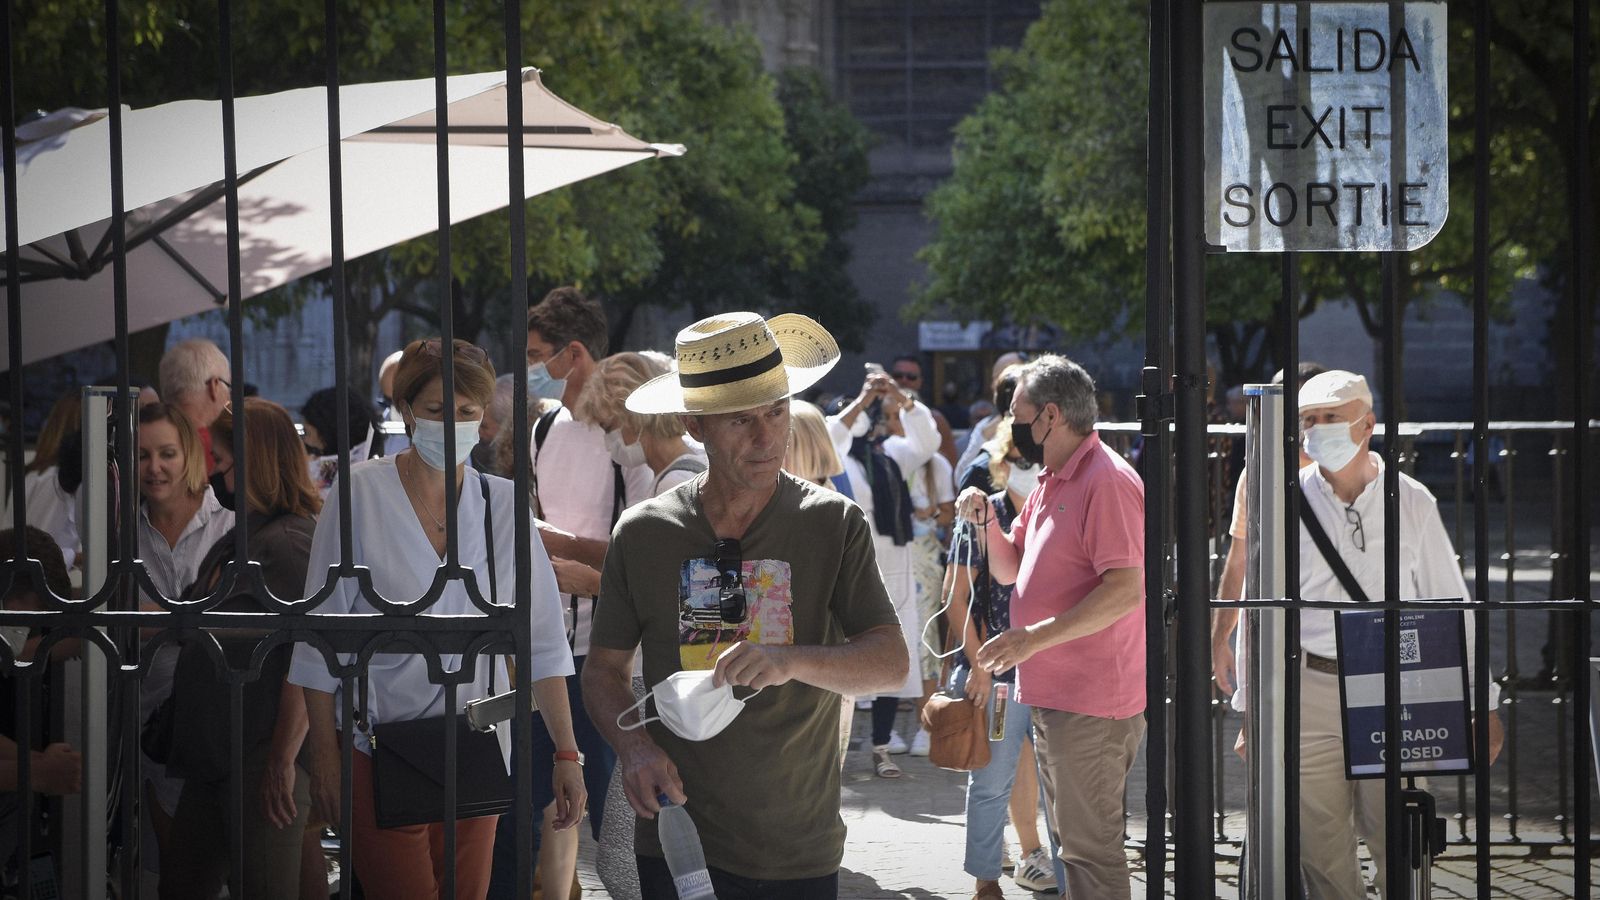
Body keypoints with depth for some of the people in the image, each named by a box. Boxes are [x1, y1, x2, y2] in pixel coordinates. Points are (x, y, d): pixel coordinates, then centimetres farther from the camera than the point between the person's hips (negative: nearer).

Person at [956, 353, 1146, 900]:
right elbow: (1010, 569, 24)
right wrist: (986, 521, 4)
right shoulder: (1050, 484, 16)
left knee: (1091, 845, -8)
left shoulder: (1107, 482, -16)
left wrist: (1034, 637, -25)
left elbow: (1126, 589, -24)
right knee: (1073, 838, 17)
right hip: (1052, 695, 10)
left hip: (1092, 704, -10)